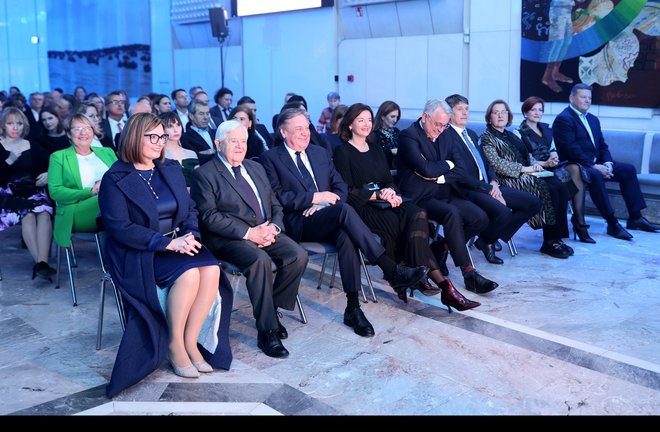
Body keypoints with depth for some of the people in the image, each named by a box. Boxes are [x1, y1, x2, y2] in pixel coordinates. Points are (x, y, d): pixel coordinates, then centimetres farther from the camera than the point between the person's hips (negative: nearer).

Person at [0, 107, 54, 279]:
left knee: (44, 212, -32)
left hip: (34, 192, 2)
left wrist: (48, 175, -4)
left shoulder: (33, 147, 18)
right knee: (28, 214, -34)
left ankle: (42, 262, -45)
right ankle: (40, 263, -42)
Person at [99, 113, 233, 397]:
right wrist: (167, 243, -22)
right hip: (138, 253, -5)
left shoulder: (171, 169, 13)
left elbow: (190, 209, 13)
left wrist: (191, 234, -10)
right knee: (188, 274, -31)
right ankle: (174, 346, -12)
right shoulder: (115, 179, -5)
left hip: (178, 243, 5)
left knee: (211, 269, -24)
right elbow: (119, 227, -15)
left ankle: (191, 341, -11)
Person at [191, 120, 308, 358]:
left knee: (298, 255, -19)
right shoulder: (204, 174, -1)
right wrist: (249, 232, -19)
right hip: (228, 238, -6)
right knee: (260, 259, -34)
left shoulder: (256, 168, 20)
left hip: (266, 231, 6)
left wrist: (274, 227, -5)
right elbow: (209, 217, -12)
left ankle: (273, 309, 0)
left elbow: (276, 205, 19)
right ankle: (266, 331, -23)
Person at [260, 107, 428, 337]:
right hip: (297, 225, -4)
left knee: (346, 236, -32)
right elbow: (278, 197, -7)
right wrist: (314, 197, -13)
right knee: (344, 210, -33)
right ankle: (392, 271, -33)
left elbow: (341, 187, 16)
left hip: (327, 219, 5)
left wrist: (323, 204, -5)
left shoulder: (320, 153, 21)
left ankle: (353, 309, -30)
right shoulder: (270, 158, 5)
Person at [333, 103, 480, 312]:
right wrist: (379, 195, -14)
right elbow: (348, 192, -6)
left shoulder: (376, 150, 23)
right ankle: (443, 284, -32)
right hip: (362, 208, -6)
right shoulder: (343, 152, 3)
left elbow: (390, 181, 17)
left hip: (385, 202, 6)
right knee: (398, 224, -32)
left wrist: (391, 192, -7)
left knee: (417, 214, -28)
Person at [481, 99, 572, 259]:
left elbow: (527, 155, 26)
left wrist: (535, 164, 2)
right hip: (510, 179, -8)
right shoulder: (486, 137, -1)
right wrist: (524, 169, -14)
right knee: (547, 190, -26)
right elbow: (496, 163, -13)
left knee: (559, 187, -17)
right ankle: (549, 241, -19)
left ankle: (557, 238, -17)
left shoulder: (511, 135, 24)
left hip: (527, 174, 8)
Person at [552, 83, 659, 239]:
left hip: (596, 163, 9)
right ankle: (612, 224, -32)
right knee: (595, 176, -36)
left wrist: (607, 163, -3)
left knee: (628, 169, 2)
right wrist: (593, 166, -22)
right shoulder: (564, 119, -10)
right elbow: (571, 149, -20)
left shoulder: (593, 119, 20)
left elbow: (602, 145, 17)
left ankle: (635, 218, 4)